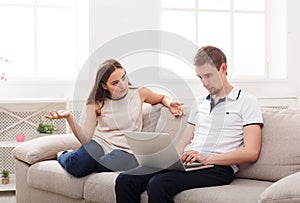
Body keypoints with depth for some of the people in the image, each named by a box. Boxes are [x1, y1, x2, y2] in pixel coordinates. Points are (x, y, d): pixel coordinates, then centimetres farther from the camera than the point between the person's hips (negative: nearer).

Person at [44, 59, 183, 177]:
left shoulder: (139, 93, 5)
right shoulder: (96, 103, 2)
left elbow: (162, 98, 26)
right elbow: (85, 139, -8)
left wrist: (169, 104, 2)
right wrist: (69, 117, -24)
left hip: (125, 151, -1)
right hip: (100, 144, 1)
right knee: (75, 166, -33)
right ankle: (64, 155, 7)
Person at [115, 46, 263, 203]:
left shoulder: (246, 101, 5)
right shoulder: (199, 102, 26)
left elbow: (251, 152, -7)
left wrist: (207, 158, -16)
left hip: (218, 168, -6)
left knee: (158, 184, -33)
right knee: (125, 179, -17)